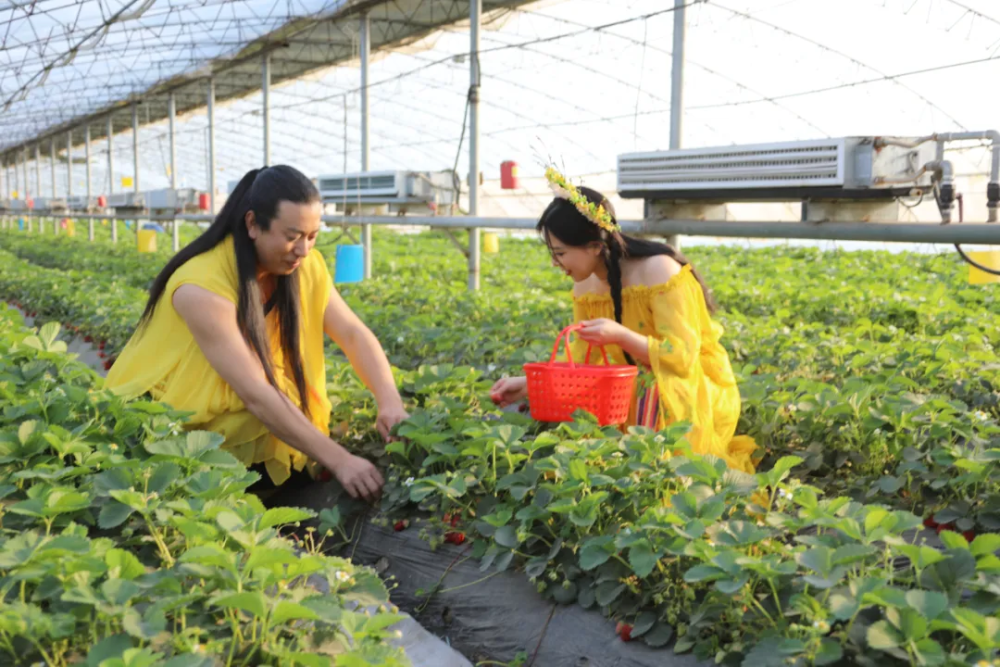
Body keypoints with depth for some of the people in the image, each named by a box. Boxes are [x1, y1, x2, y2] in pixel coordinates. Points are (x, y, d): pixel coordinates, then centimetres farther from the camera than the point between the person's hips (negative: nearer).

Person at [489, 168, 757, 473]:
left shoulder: (659, 270, -22)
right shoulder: (586, 285, -1)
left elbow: (682, 358, -23)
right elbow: (579, 363, 3)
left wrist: (621, 336, -36)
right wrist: (530, 384, -11)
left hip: (694, 395, -6)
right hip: (640, 389, 7)